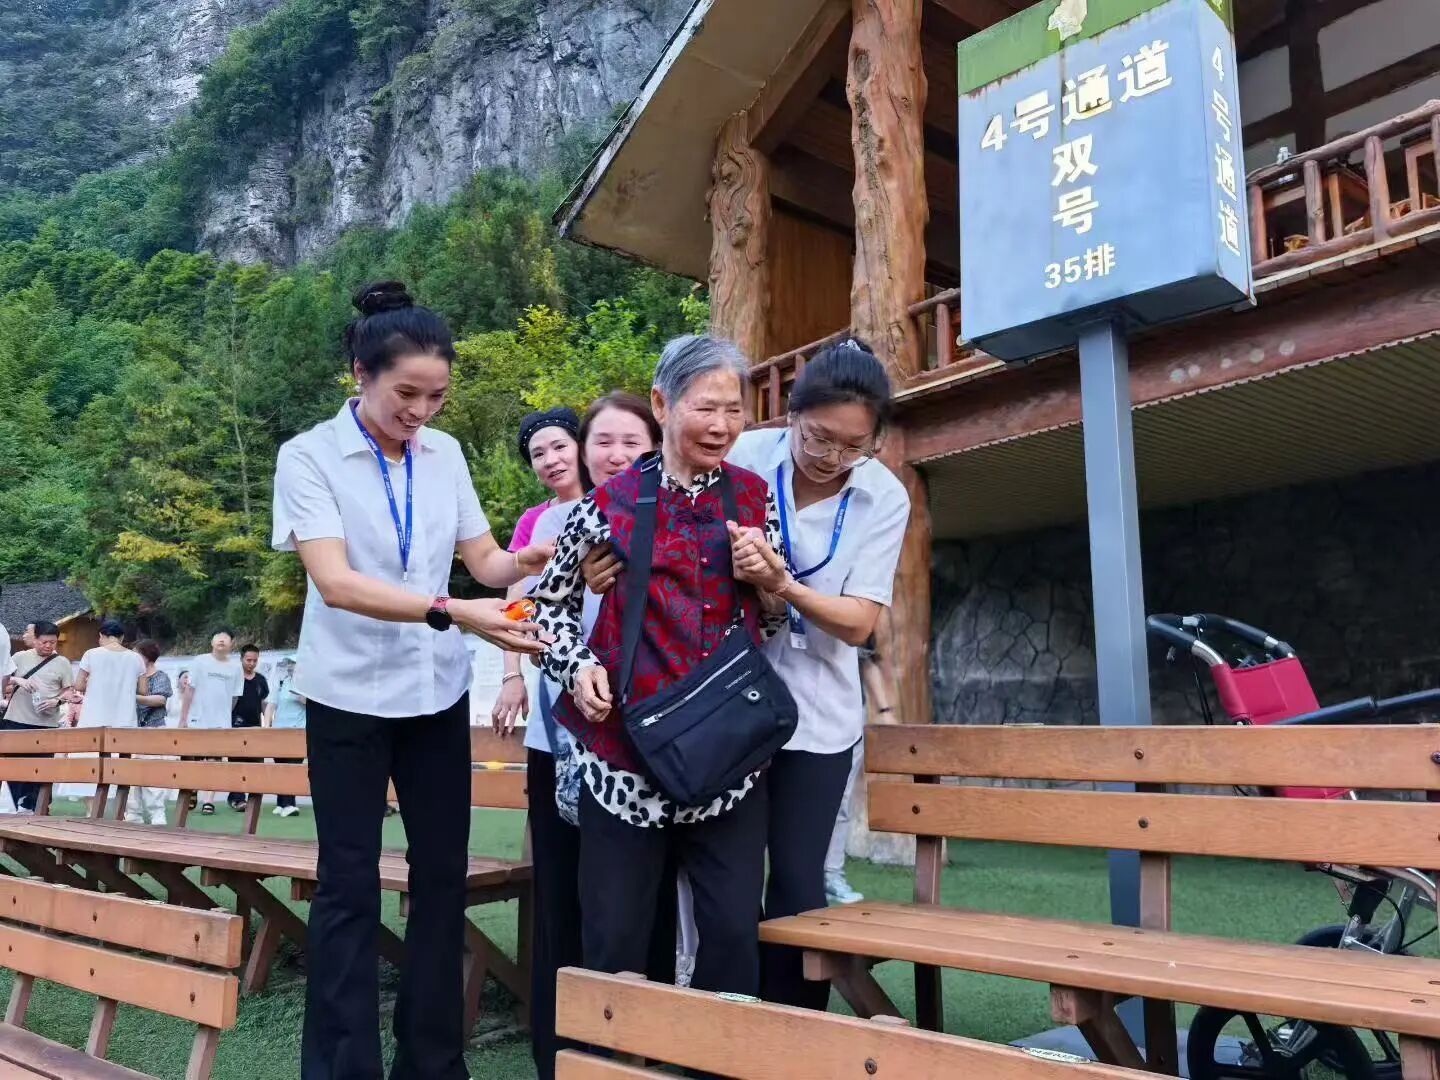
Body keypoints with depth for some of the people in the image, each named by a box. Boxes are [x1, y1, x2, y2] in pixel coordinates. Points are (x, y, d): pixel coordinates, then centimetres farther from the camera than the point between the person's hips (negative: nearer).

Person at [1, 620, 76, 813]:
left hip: (45, 724, -1)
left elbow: (69, 691, 5)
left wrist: (56, 701, -15)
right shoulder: (20, 657, 5)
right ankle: (20, 806, 9)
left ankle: (28, 807, 11)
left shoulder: (62, 663, 4)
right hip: (16, 721, 1)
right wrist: (17, 680, -13)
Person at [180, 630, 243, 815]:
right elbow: (189, 691, 0)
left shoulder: (236, 667, 2)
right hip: (197, 720, 0)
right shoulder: (200, 662, -1)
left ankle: (209, 801, -2)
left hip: (221, 723, 0)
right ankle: (191, 795, 25)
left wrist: (224, 716, 10)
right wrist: (183, 718, -1)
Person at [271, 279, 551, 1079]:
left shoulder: (444, 454, 2)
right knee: (349, 885, 2)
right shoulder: (309, 456, -11)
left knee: (443, 874, 10)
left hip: (437, 689, 4)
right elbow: (334, 582, -23)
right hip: (351, 693, -4)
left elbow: (483, 558, 3)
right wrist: (451, 612, -34)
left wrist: (532, 560, -19)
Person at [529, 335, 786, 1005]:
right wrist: (576, 667, -5)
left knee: (735, 934, 3)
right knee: (613, 944, 6)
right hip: (627, 752, -1)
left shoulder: (753, 496, 7)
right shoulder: (612, 501, 0)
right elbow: (548, 599, 12)